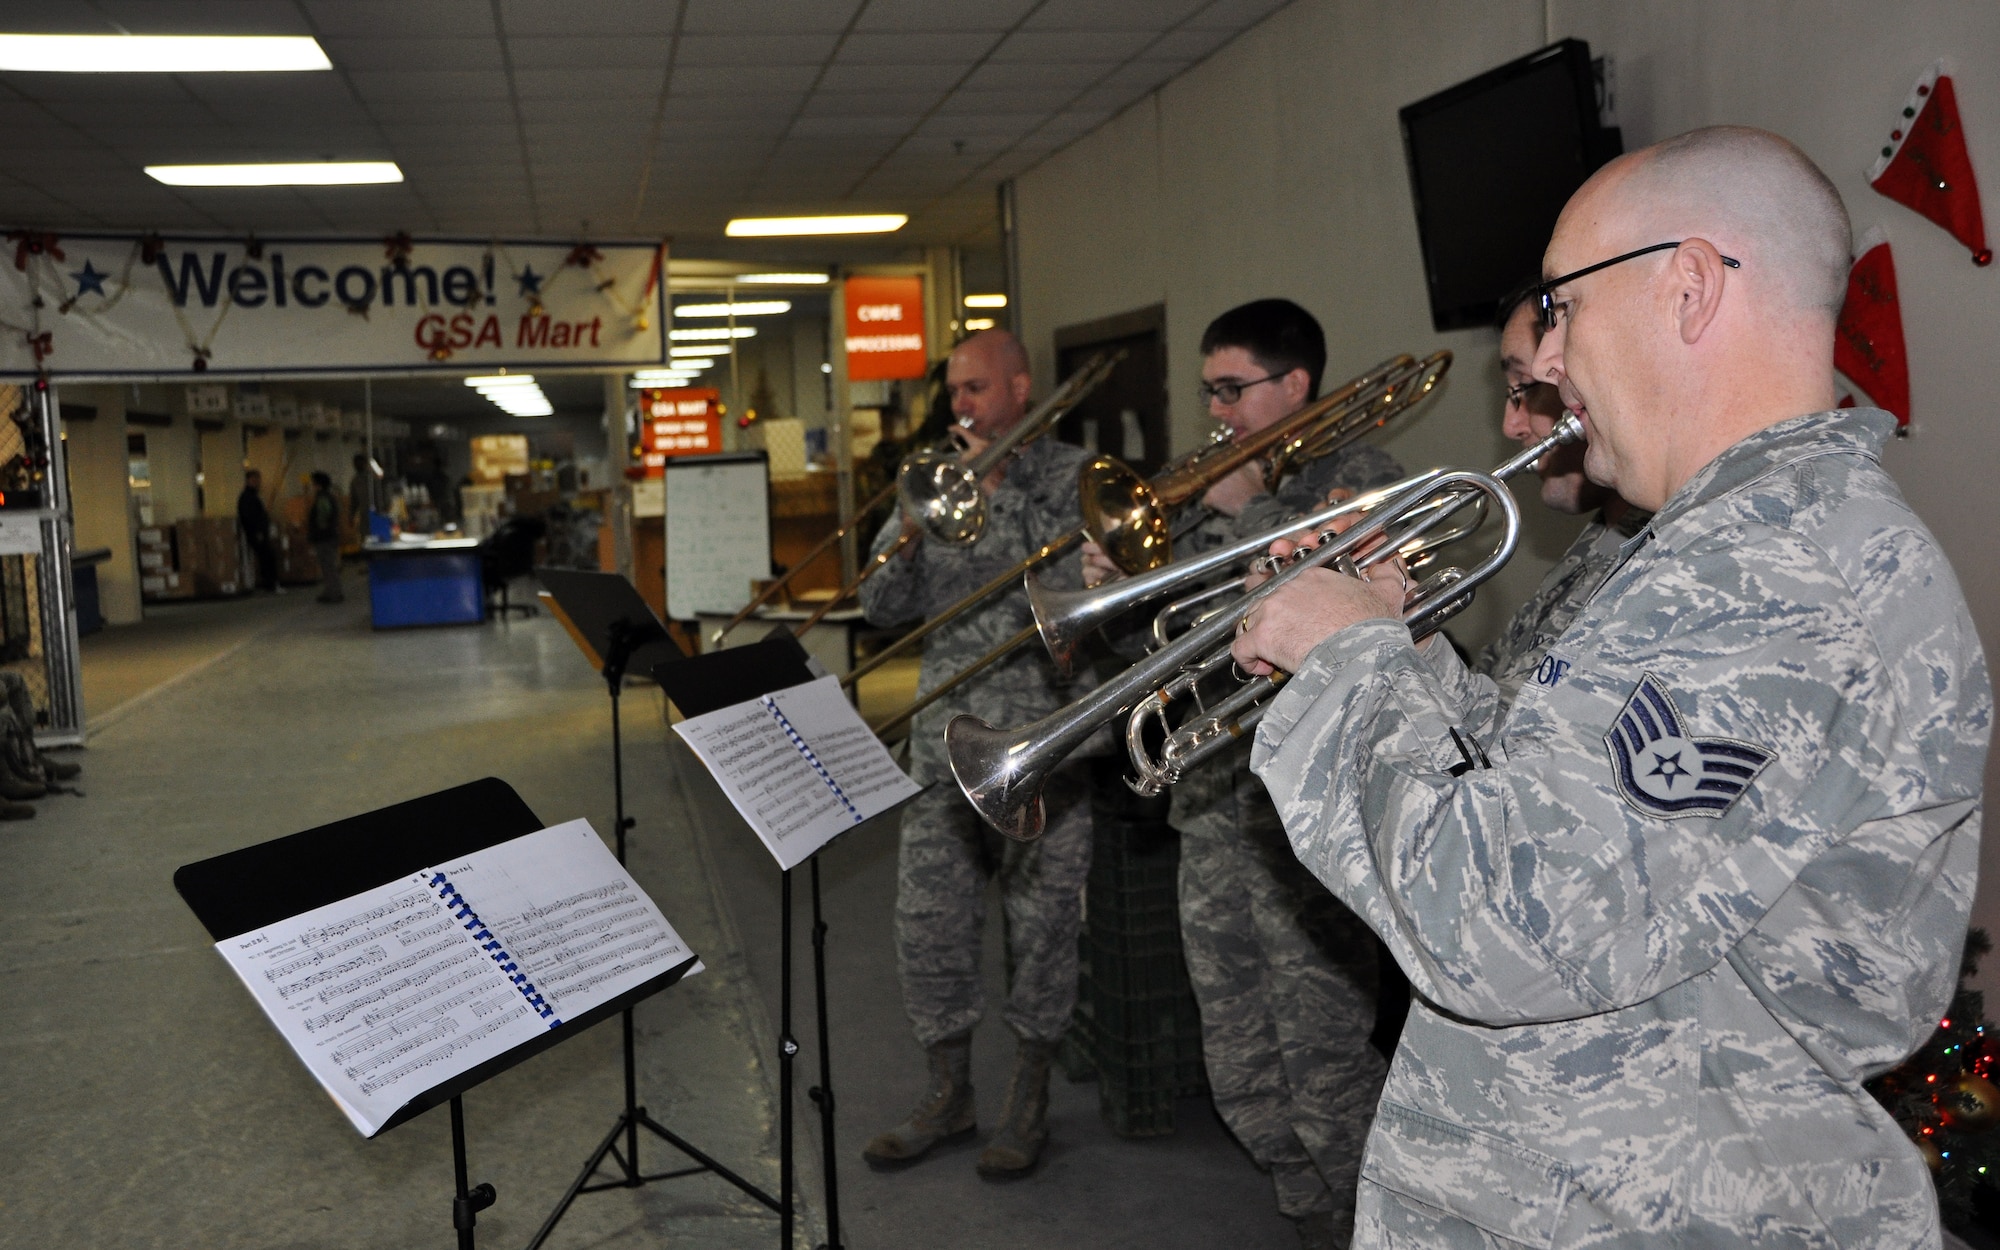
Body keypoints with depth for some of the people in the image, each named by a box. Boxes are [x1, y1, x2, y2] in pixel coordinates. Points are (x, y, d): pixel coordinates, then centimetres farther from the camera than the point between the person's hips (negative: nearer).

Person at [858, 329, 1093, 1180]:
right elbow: (883, 608, 9)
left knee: (1042, 922, 4)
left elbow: (1073, 583, -17)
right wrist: (908, 533, -9)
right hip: (944, 733, 5)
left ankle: (1029, 1101, 20)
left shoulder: (1073, 476, -1)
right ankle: (947, 1093, 24)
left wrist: (1001, 492, -14)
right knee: (928, 919, 7)